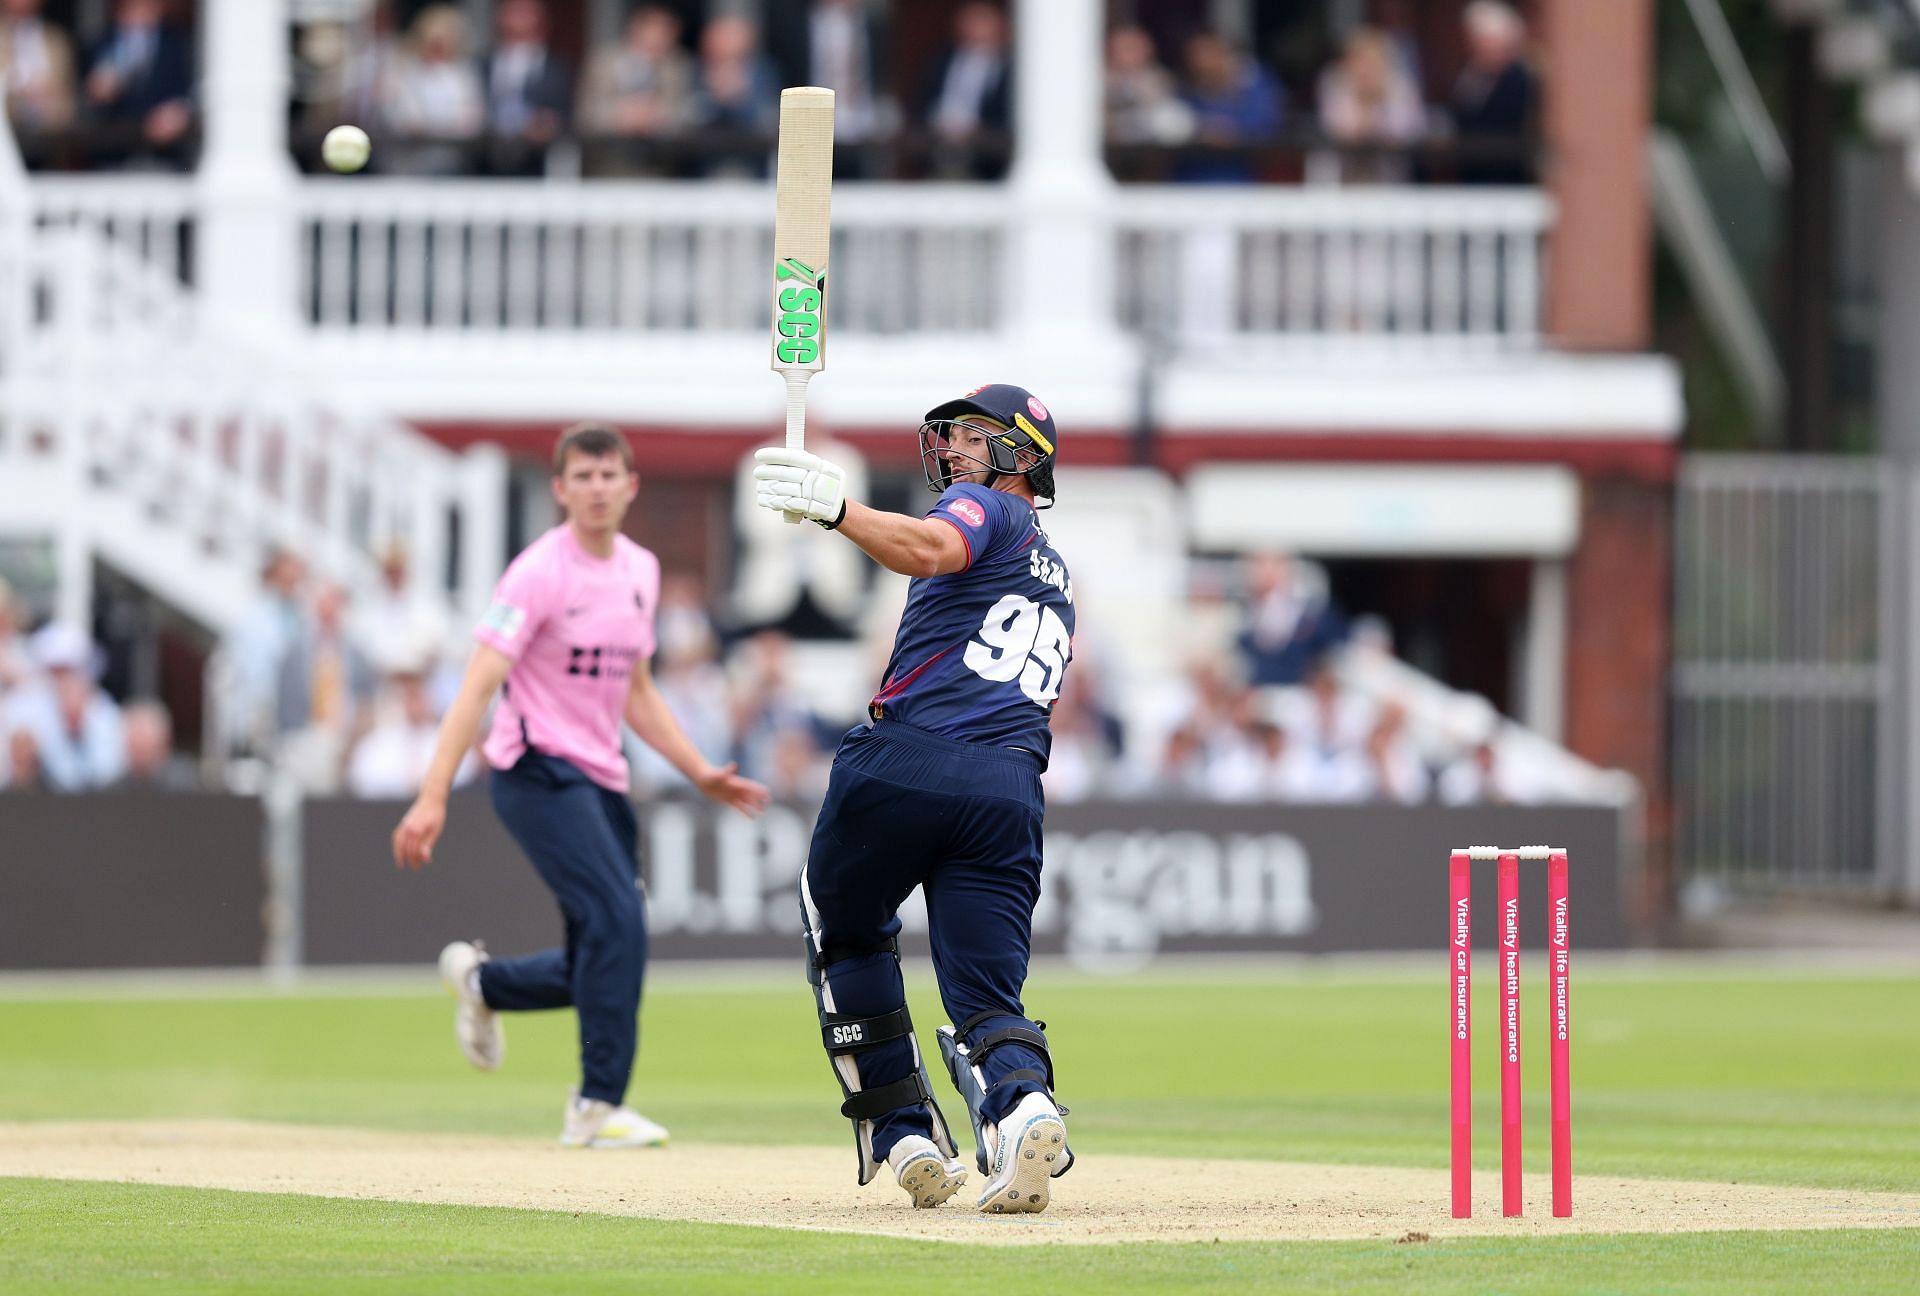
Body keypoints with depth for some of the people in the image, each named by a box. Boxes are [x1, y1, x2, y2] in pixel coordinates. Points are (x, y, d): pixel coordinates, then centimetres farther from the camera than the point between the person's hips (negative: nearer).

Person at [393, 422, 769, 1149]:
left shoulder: (640, 571, 11)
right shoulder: (539, 573, -12)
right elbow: (478, 686, -19)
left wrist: (702, 776, 16)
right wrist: (433, 797, -27)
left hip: (602, 781, 8)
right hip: (539, 772, -8)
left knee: (601, 965, 8)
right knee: (617, 922, -20)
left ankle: (481, 982, 35)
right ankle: (598, 1107, -12)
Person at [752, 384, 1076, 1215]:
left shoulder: (986, 509, 8)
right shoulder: (1057, 588, 33)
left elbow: (930, 550, -16)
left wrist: (837, 509, -26)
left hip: (905, 762, -6)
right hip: (1011, 787, 6)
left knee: (846, 932, 19)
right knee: (988, 997, 2)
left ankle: (902, 1129, 12)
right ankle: (1022, 1102, -31)